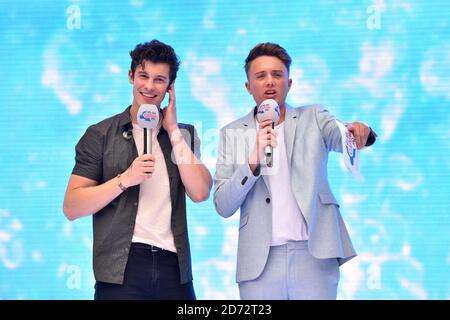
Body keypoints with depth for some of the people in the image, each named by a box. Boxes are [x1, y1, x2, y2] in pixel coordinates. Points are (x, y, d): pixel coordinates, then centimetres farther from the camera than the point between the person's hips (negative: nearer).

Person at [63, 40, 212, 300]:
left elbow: (200, 193, -4)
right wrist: (125, 179, -14)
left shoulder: (183, 134, 12)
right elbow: (72, 208, -3)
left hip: (174, 267, 2)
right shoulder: (100, 135, 4)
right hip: (121, 268, -2)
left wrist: (172, 130, -2)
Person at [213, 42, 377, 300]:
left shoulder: (313, 119, 9)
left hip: (314, 256, 0)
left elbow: (341, 138, -11)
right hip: (260, 262, 0)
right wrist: (253, 161, -14)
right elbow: (223, 207, 1)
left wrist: (358, 132, -34)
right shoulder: (232, 133, 8)